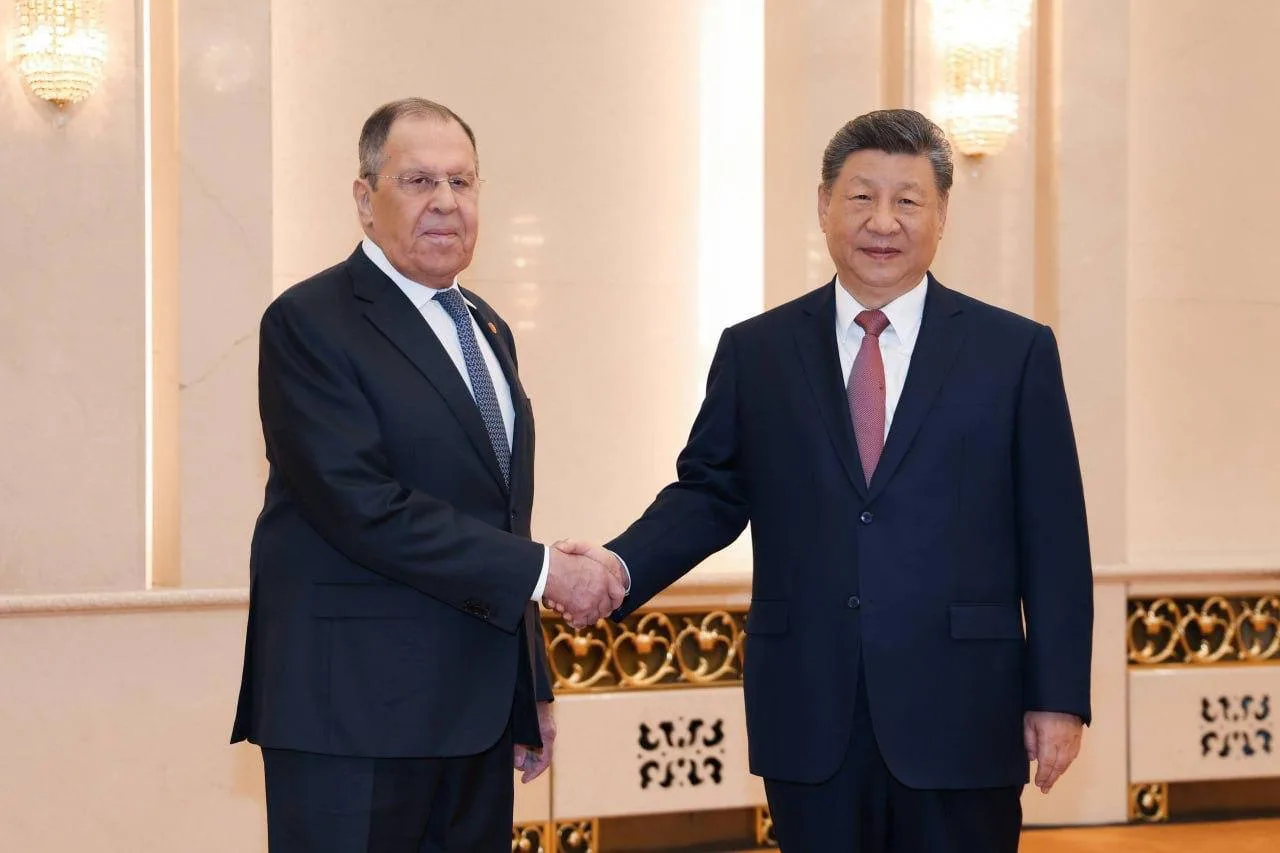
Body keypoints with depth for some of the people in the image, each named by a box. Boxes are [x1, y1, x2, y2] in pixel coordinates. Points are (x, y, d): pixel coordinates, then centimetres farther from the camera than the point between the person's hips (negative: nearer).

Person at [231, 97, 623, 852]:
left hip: (476, 714, 7)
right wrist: (542, 571, -15)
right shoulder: (311, 323, -9)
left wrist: (531, 690, 20)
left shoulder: (487, 329, 17)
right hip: (352, 714, -7)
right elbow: (365, 508, -19)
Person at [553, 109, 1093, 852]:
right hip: (809, 715, 2)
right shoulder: (756, 352, 8)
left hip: (961, 714, -1)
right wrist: (622, 567, -9)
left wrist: (1060, 696, -3)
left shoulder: (1016, 352, 3)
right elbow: (709, 494, 10)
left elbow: (1053, 538, 1)